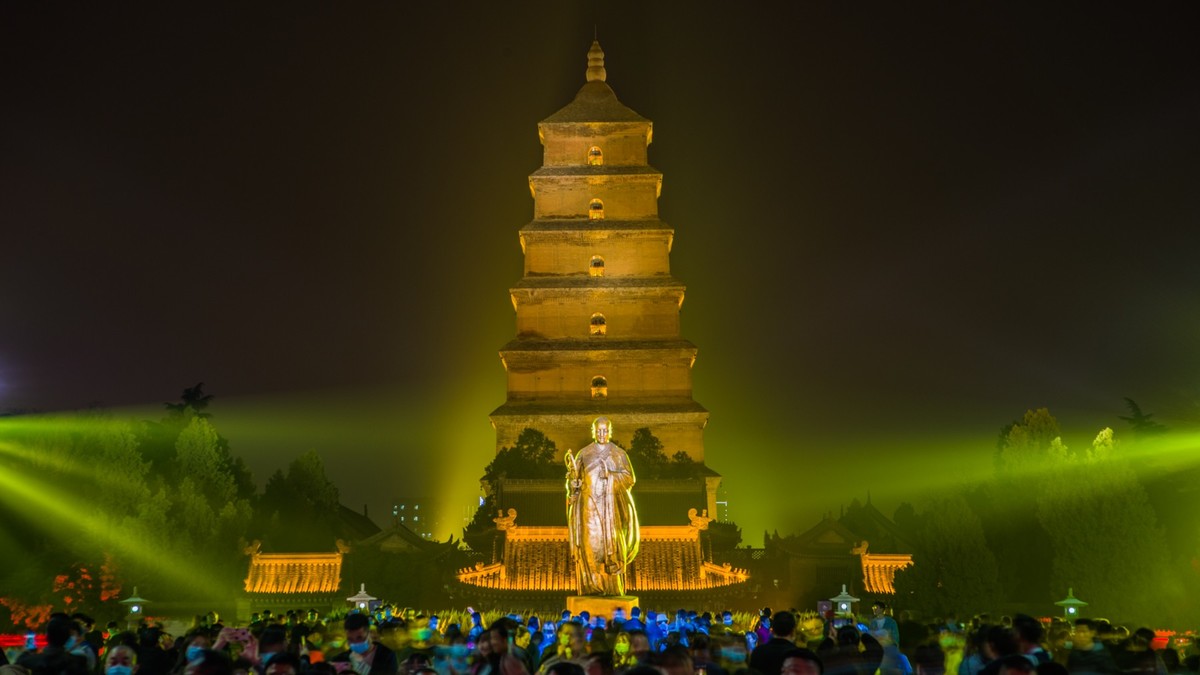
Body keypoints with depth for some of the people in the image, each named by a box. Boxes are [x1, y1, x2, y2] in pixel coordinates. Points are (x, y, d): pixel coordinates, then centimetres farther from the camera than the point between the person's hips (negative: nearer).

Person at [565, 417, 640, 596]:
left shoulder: (619, 454, 7)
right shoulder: (584, 454, 10)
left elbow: (629, 478, -1)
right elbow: (575, 480, 7)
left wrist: (611, 475, -15)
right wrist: (572, 468, -13)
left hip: (611, 506, 0)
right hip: (589, 506, 1)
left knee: (611, 545, -6)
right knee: (590, 543, -8)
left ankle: (613, 587, -1)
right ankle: (592, 587, -4)